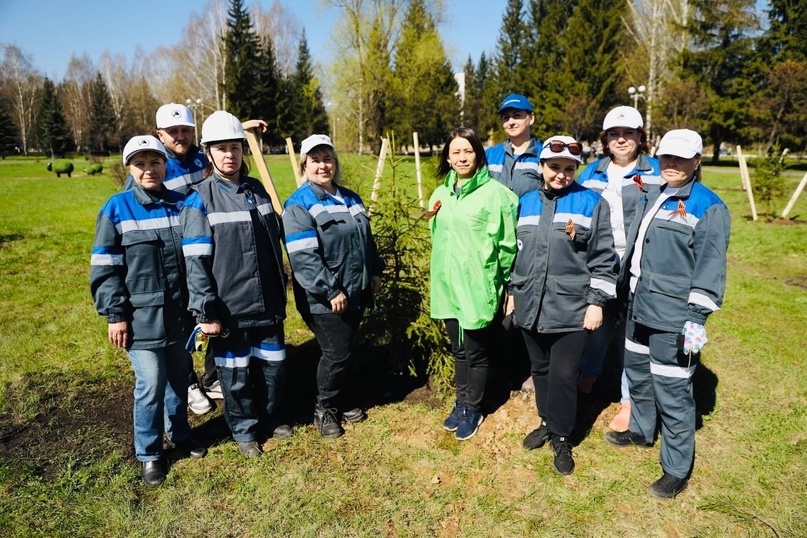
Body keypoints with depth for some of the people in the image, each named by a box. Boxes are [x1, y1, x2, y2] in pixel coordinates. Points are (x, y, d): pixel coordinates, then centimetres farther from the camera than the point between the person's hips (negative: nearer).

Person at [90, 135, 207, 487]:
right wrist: (115, 315, -8)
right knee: (151, 385, -2)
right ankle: (148, 454, 19)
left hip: (178, 312, 4)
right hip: (142, 316, -3)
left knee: (179, 377, 16)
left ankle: (180, 434, 38)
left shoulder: (182, 204, 4)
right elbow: (104, 268, -5)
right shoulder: (117, 209, -6)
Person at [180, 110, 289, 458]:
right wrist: (206, 312, -15)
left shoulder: (258, 191, 7)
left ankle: (268, 417, 39)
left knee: (272, 363, 15)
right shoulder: (200, 200, -9)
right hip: (229, 308, -4)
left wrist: (281, 289, 15)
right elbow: (196, 261, -12)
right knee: (236, 373, 8)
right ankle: (244, 429, 31)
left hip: (267, 302, 5)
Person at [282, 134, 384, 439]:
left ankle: (339, 398, 36)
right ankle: (324, 408, 19)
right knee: (337, 353, -3)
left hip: (356, 293, 7)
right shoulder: (299, 205, -12)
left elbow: (367, 240, 21)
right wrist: (331, 292, -22)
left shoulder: (350, 198, 11)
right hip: (323, 299, -7)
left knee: (346, 350, 15)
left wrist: (375, 271, 16)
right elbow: (303, 256, -21)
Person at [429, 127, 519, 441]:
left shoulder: (494, 192, -10)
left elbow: (508, 243, -9)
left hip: (479, 288, -5)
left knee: (476, 352, 8)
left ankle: (473, 410, 27)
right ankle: (461, 403, 36)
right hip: (448, 287, 6)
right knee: (458, 350, 18)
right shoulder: (441, 194, 9)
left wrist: (504, 282, -4)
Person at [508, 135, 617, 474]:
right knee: (540, 369, 16)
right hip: (530, 306, 4)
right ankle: (547, 422, 36)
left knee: (563, 375, 0)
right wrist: (513, 292, 18)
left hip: (572, 309, -4)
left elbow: (603, 259, -4)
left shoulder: (591, 203, -3)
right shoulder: (527, 202, 10)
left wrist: (597, 302, -8)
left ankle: (561, 438, 20)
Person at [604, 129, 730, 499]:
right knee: (637, 373, 22)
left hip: (674, 317, -8)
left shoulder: (708, 207, -10)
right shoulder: (652, 198, 13)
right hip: (639, 308, 8)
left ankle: (677, 470, 15)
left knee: (671, 391, -2)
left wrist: (696, 318, -19)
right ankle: (641, 430, 46)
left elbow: (710, 266, -14)